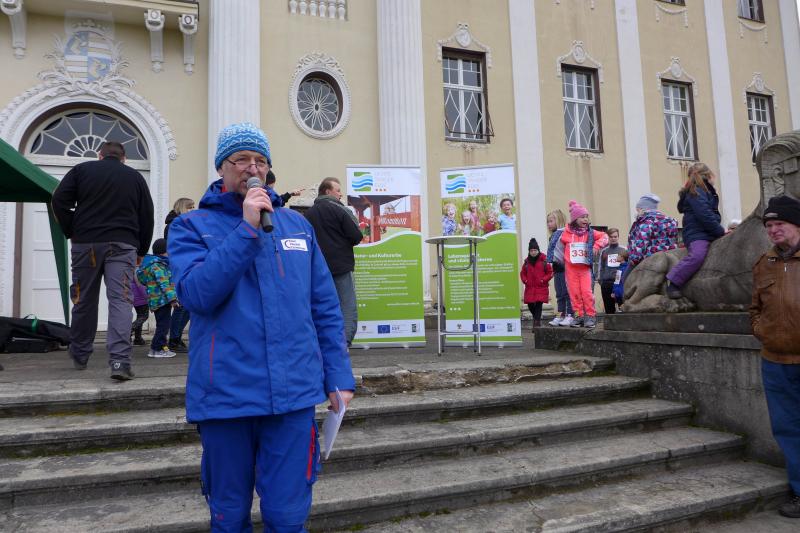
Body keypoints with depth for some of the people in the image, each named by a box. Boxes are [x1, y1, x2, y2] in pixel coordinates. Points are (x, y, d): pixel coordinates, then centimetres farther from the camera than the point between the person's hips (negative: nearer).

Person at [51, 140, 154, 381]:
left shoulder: (81, 169, 10)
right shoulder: (135, 177, 12)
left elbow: (59, 201, 1)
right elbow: (147, 216, 10)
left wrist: (72, 233, 11)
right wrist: (141, 251, 16)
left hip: (86, 243, 1)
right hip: (123, 245, -1)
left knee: (84, 300, 11)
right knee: (120, 300, -7)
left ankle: (79, 356, 25)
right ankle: (120, 361, -19)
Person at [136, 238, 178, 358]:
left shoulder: (157, 263, 17)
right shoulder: (157, 265, -14)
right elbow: (164, 284, -20)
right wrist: (172, 299, -22)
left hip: (156, 300, 11)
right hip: (162, 300, -11)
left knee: (162, 325, 16)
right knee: (163, 325, -7)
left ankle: (162, 346, 24)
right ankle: (156, 349, -3)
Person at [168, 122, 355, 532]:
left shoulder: (296, 224, 9)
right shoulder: (192, 227, 1)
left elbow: (325, 309, 10)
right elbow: (195, 295, -16)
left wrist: (339, 377, 5)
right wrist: (248, 229, -18)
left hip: (294, 393, 2)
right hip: (226, 395, -1)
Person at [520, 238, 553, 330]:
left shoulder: (544, 260, -1)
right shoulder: (527, 261, 10)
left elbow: (550, 272, 1)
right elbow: (522, 273, 17)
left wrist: (543, 280, -10)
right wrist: (525, 280, 1)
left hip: (541, 287, -4)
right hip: (530, 287, 4)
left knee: (539, 304, -10)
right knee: (530, 305, 5)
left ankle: (537, 322, -6)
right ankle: (537, 318, 32)